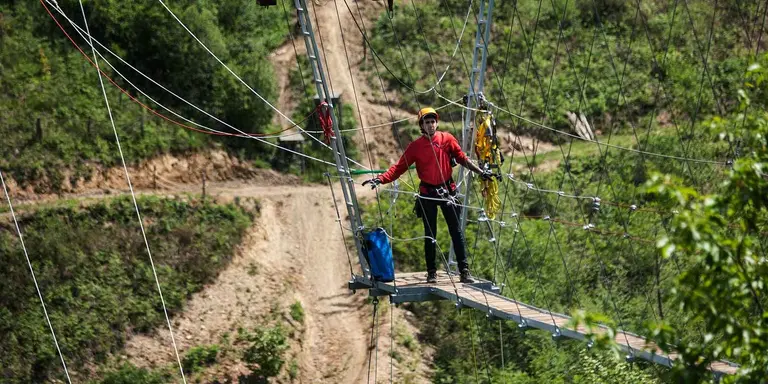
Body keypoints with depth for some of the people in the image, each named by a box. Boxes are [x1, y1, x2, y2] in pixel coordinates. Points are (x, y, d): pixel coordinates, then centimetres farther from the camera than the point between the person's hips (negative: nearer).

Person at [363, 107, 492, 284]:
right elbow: (400, 167, -4)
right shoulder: (415, 146, 0)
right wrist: (380, 179, -16)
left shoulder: (447, 139, 2)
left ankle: (464, 271, -1)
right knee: (430, 235, 6)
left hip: (447, 191, 0)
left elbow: (462, 158, 7)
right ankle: (431, 272, 15)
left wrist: (481, 172, 0)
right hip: (427, 194, 0)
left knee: (456, 231, -2)